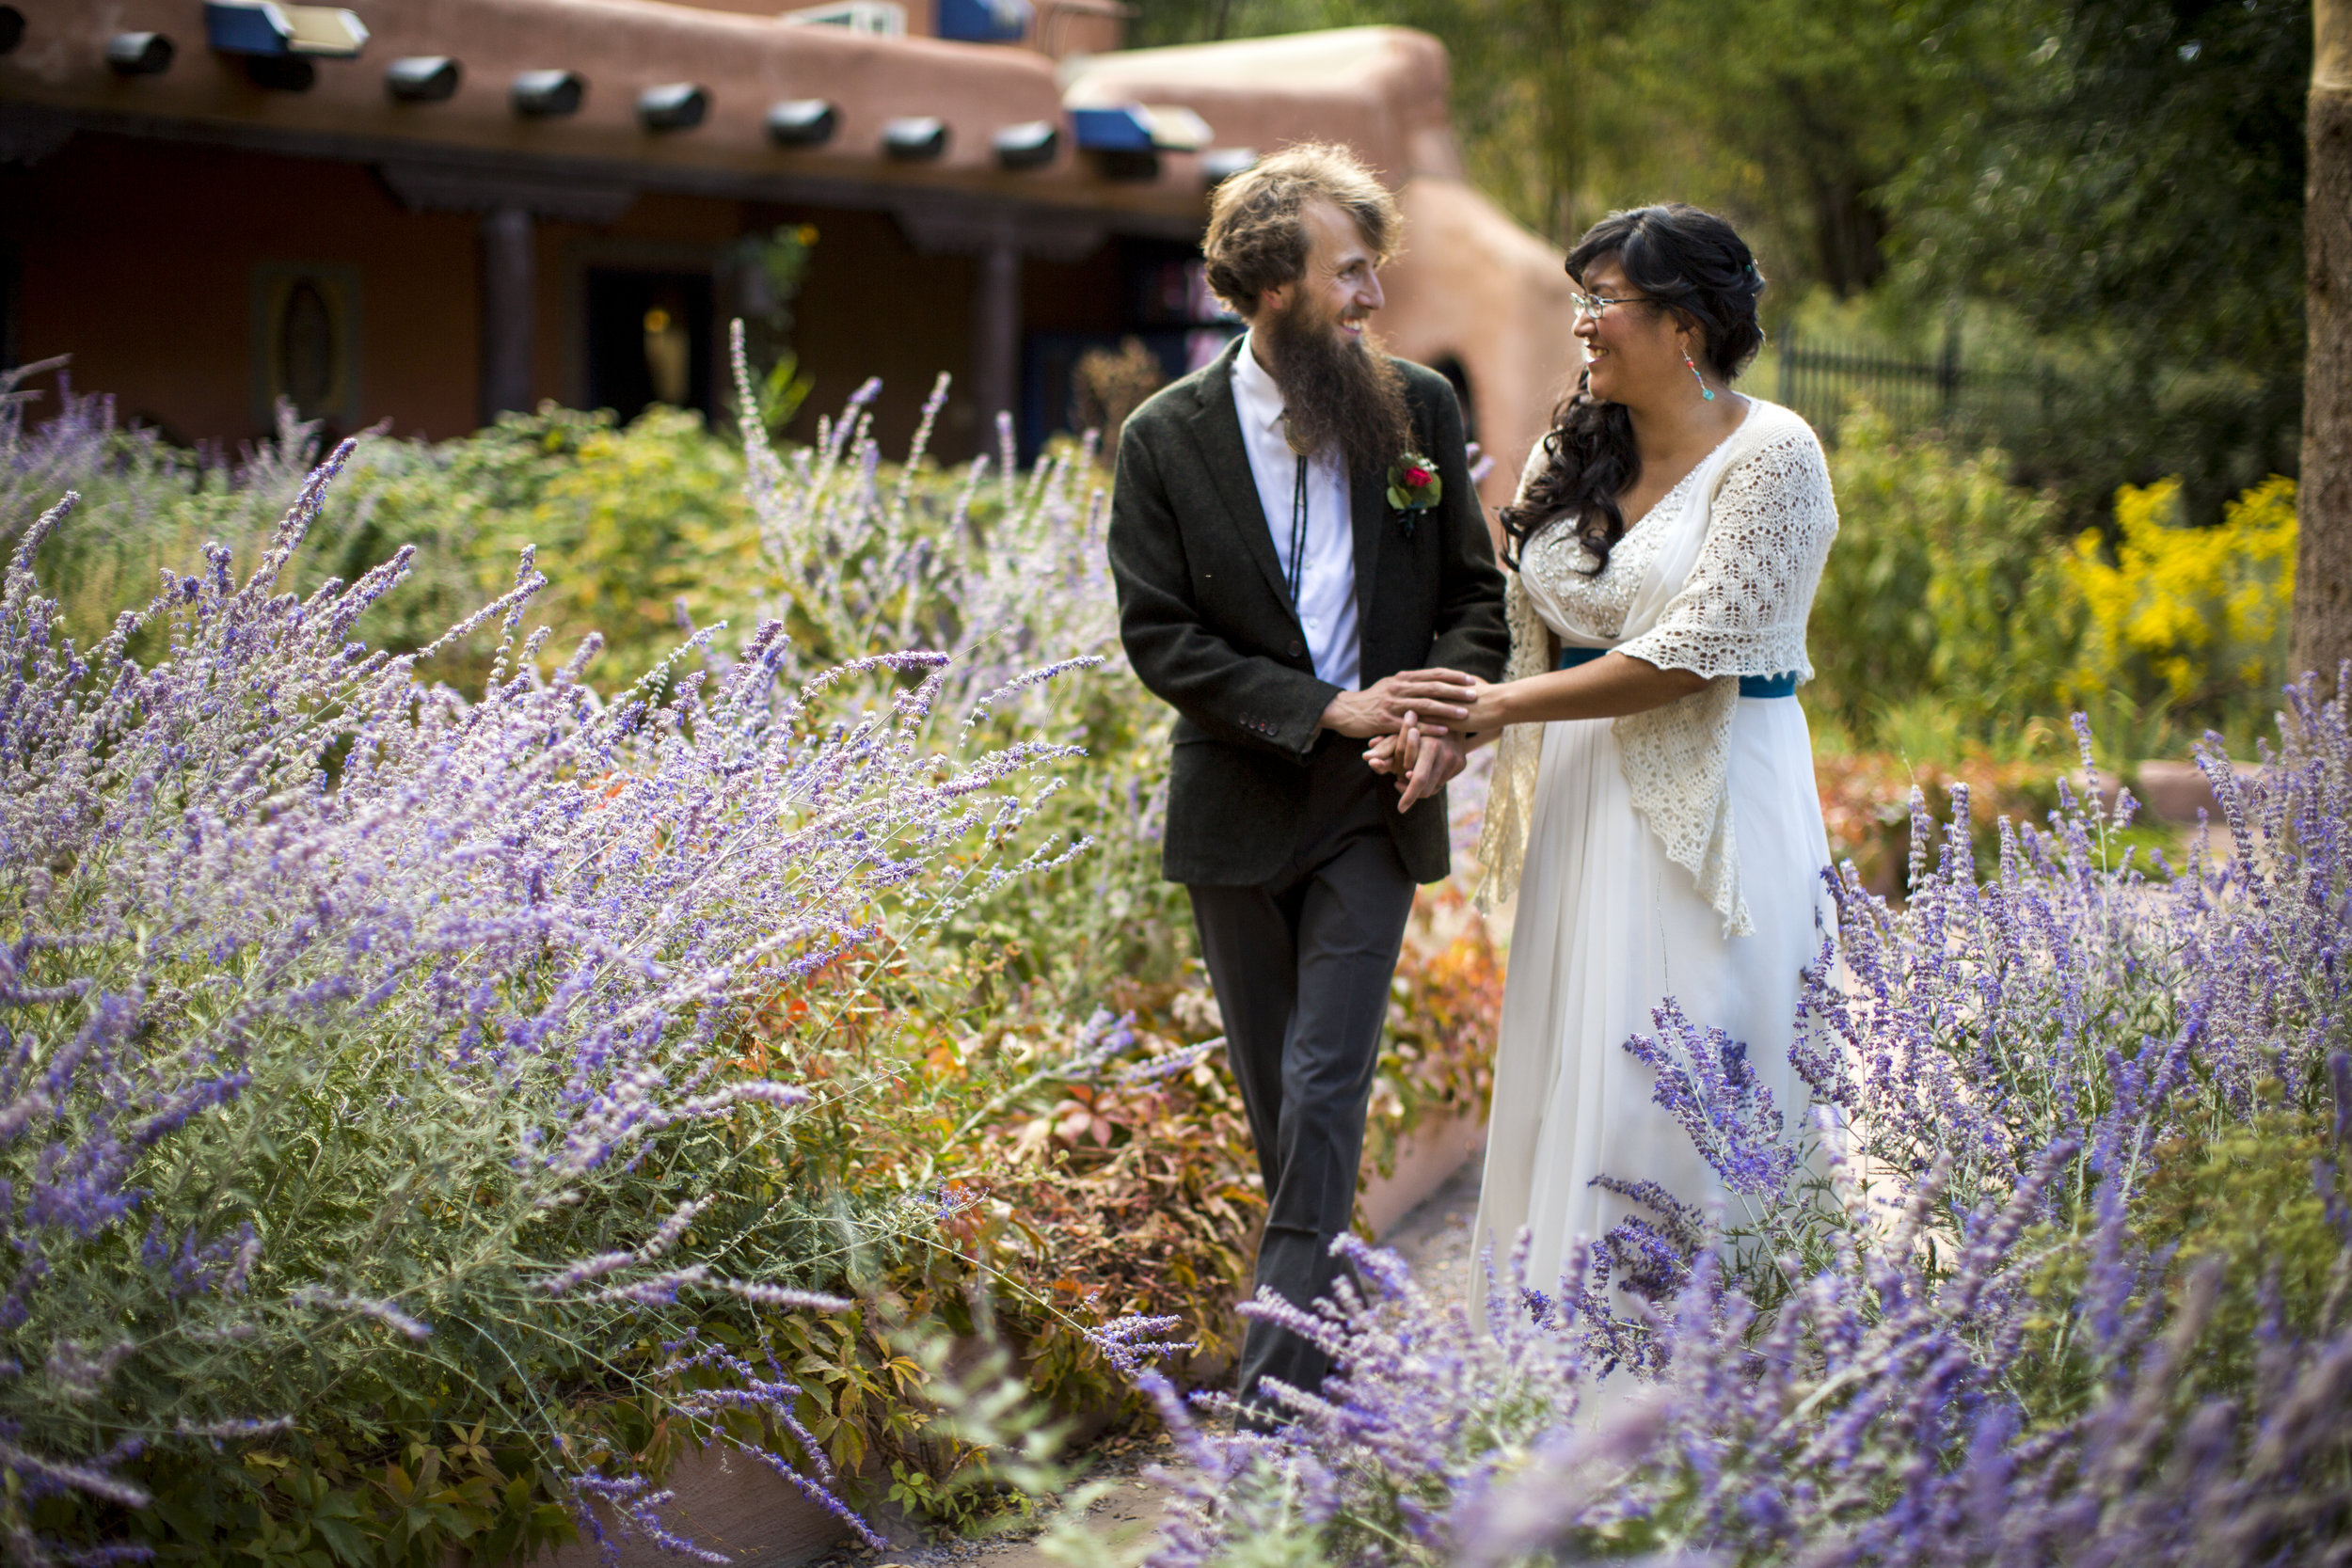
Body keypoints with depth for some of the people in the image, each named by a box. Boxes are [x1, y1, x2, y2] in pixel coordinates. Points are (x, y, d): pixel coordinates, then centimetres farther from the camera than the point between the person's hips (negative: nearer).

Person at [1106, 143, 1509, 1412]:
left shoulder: (1419, 411, 1)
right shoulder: (1165, 439, -5)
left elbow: (1474, 591, 7)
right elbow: (1158, 637, -9)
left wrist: (1452, 712, -13)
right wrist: (1327, 710, -17)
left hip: (1373, 805, 0)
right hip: (1236, 807, 1)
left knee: (1325, 1086, -9)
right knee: (1273, 1092, 13)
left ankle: (1275, 1393, -7)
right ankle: (1321, 1299, 33)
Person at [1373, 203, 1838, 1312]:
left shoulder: (1771, 457, -10)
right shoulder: (1569, 454, 10)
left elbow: (1692, 655, -16)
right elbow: (1525, 632, 10)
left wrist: (1502, 706, -14)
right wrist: (1446, 724, -9)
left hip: (1708, 802, -6)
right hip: (1583, 799, 6)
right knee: (1568, 1070, 7)